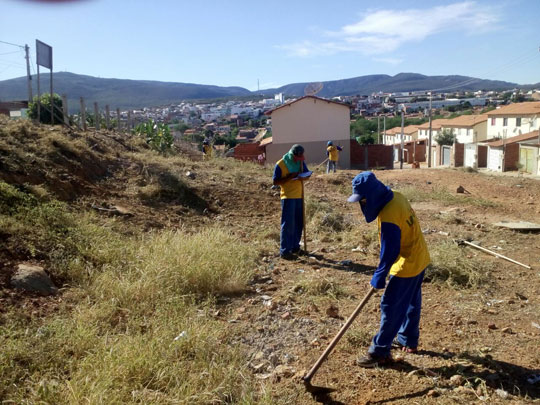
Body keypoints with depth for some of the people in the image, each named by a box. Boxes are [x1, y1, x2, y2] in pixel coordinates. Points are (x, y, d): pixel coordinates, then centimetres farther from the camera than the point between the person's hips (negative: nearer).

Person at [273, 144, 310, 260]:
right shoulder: (281, 164, -10)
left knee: (299, 223, 11)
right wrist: (289, 177, -22)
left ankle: (295, 246, 24)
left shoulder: (301, 162, 7)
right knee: (288, 224, -9)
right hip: (288, 197, -6)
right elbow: (275, 181, -11)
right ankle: (284, 251, -6)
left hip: (299, 196, 6)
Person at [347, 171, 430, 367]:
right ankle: (408, 340, 39)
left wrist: (379, 276, -12)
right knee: (411, 303, 22)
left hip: (407, 265, -10)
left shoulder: (388, 216, -30)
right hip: (419, 258, 10)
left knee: (391, 307, -1)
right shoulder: (396, 197, -1)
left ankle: (380, 352, 8)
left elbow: (389, 251, -25)